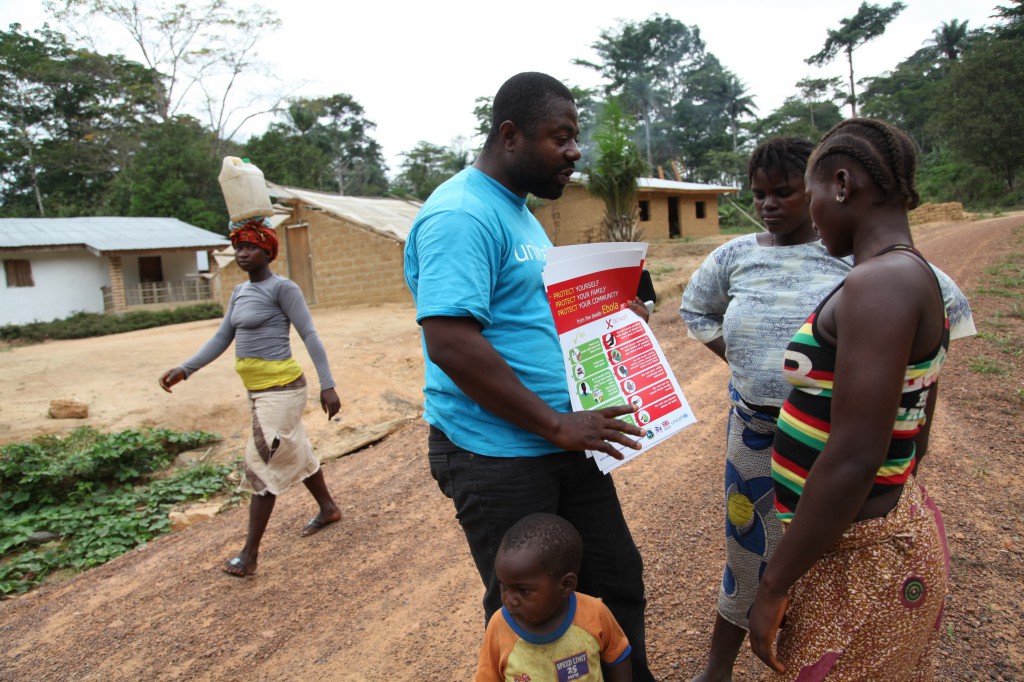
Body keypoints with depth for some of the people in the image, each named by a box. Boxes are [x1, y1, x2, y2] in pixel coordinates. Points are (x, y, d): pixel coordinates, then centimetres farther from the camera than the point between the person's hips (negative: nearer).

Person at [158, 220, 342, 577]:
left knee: (262, 463, -5)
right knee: (293, 452, 20)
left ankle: (249, 554, 5)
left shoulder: (282, 287, -12)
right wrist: (184, 369, 1)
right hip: (259, 389, 9)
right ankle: (329, 508, 39)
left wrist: (327, 385, -19)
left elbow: (310, 335, -15)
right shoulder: (240, 292, 13)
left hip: (280, 388, -9)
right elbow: (221, 339, 12)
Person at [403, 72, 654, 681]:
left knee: (618, 579, 20)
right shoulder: (460, 215, -17)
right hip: (497, 456, -9)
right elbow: (451, 343, -26)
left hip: (564, 443, 9)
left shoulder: (520, 212, 15)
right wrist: (557, 425, -21)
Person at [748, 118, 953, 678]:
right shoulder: (918, 280, 8)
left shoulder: (879, 282, -23)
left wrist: (774, 585, -19)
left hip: (857, 557, -9)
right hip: (900, 525, 9)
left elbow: (852, 461, -28)